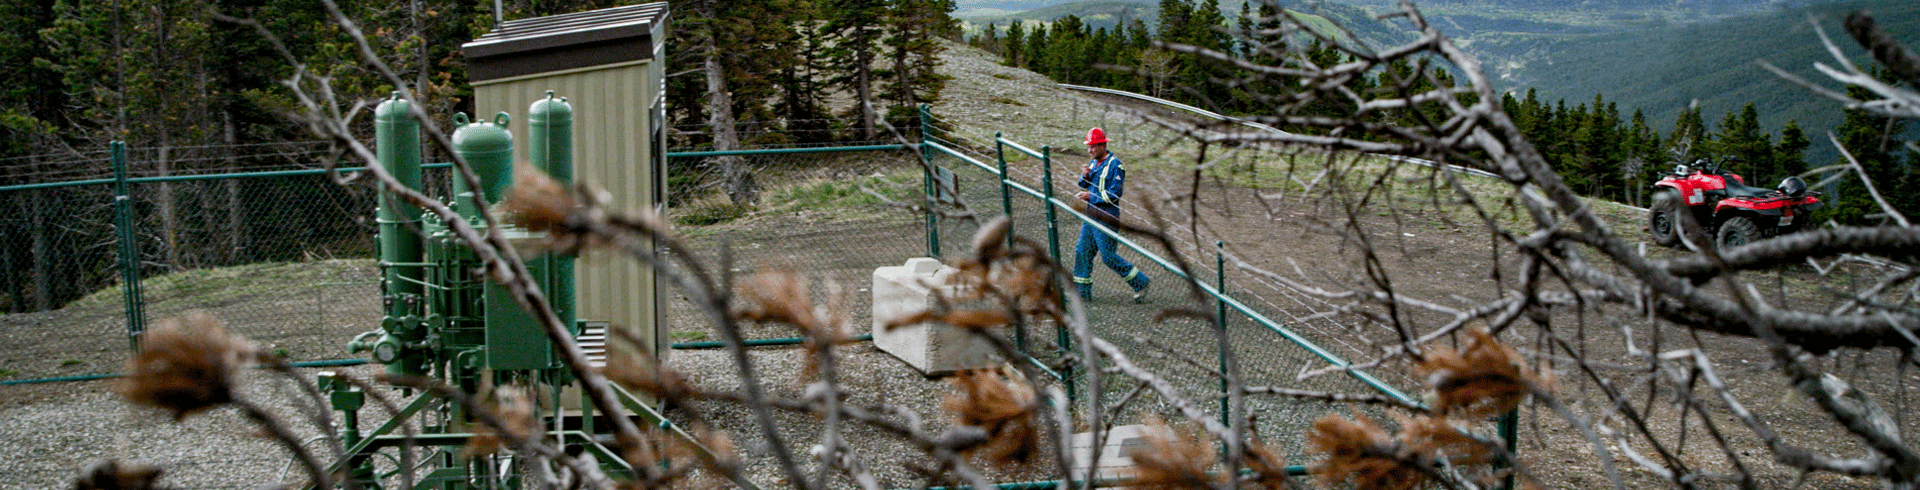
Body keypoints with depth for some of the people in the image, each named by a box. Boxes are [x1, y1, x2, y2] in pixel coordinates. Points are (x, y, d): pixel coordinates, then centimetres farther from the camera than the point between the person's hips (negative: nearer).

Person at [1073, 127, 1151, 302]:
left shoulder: (1115, 165, -12)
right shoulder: (1092, 163, 13)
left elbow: (1114, 194, -17)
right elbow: (1083, 187, 19)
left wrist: (1091, 196, -14)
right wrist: (1085, 177, -2)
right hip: (1091, 215, 8)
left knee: (1109, 256, -7)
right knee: (1082, 251, 7)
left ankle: (1140, 282, 6)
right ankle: (1082, 290, 16)